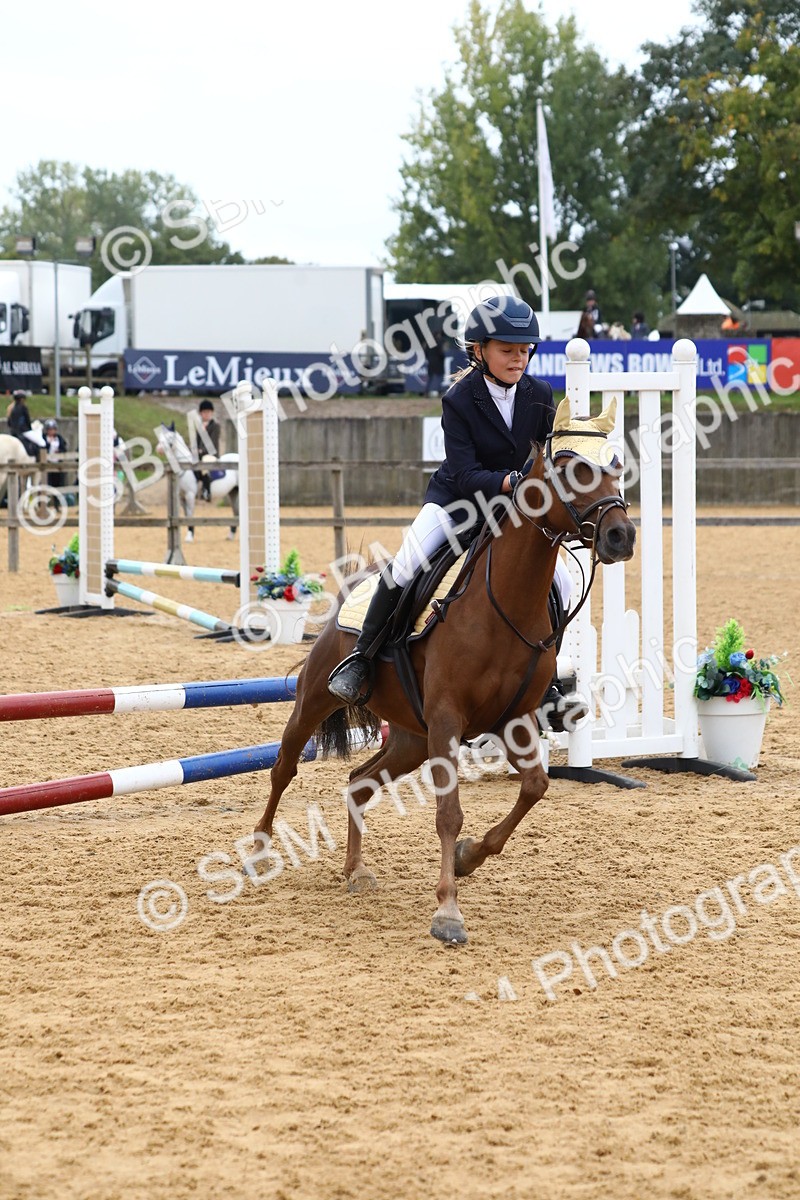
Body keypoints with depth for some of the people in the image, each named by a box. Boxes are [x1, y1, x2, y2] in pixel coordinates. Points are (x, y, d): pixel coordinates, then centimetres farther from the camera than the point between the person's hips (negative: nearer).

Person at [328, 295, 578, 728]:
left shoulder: (539, 395, -7)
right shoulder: (459, 400, -19)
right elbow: (466, 476, -25)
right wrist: (509, 481, -43)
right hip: (455, 499, -4)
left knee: (559, 583, -11)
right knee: (406, 563, -30)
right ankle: (361, 658, -16)